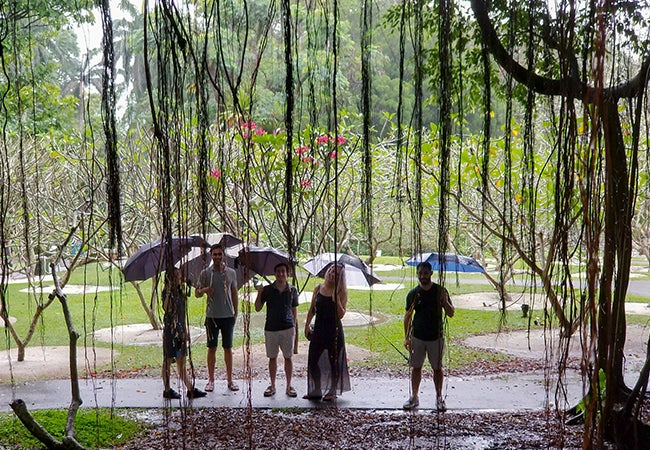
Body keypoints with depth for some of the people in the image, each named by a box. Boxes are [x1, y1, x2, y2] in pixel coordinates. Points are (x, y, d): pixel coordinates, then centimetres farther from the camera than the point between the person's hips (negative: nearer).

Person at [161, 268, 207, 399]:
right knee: (168, 360, 0)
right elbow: (166, 308, -27)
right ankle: (167, 390, 7)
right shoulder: (167, 292, -9)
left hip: (180, 329, 8)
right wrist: (169, 290, -29)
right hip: (170, 329, -8)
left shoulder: (180, 293, 14)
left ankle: (190, 389, 8)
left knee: (181, 361, 9)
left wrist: (185, 331, 19)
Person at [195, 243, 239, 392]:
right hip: (212, 316, -1)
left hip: (228, 315, 1)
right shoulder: (205, 273, 0)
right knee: (212, 348, 4)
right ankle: (211, 380, 12)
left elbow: (234, 294, 12)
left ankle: (230, 379, 13)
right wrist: (204, 290, -19)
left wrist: (236, 313, 7)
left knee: (228, 348, 7)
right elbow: (196, 293, 4)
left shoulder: (231, 272, 6)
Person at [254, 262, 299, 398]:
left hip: (287, 328, 0)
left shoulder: (292, 290, 4)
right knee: (272, 357, 8)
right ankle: (272, 385, 18)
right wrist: (259, 294, -13)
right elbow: (258, 308, 2)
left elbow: (294, 310, 11)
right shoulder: (267, 289, 2)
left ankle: (289, 386, 12)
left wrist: (294, 327, 7)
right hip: (271, 328, 0)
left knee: (288, 357, 3)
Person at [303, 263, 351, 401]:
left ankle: (332, 391, 18)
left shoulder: (341, 292, -6)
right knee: (313, 360, 5)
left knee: (333, 362, 4)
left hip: (334, 330, -4)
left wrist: (336, 299, -23)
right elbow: (312, 310, 12)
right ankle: (316, 390, 19)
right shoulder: (318, 289, 5)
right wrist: (307, 325, 7)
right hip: (319, 329, 4)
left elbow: (341, 314, -13)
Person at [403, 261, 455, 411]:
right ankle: (414, 397, 20)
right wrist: (406, 337, 0)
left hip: (436, 337, -1)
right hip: (417, 337, 1)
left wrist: (445, 301, -23)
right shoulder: (413, 293, -2)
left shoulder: (440, 291, -4)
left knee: (437, 368, 6)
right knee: (416, 367, 8)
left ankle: (439, 398, 19)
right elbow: (408, 316, 5)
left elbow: (451, 314, -4)